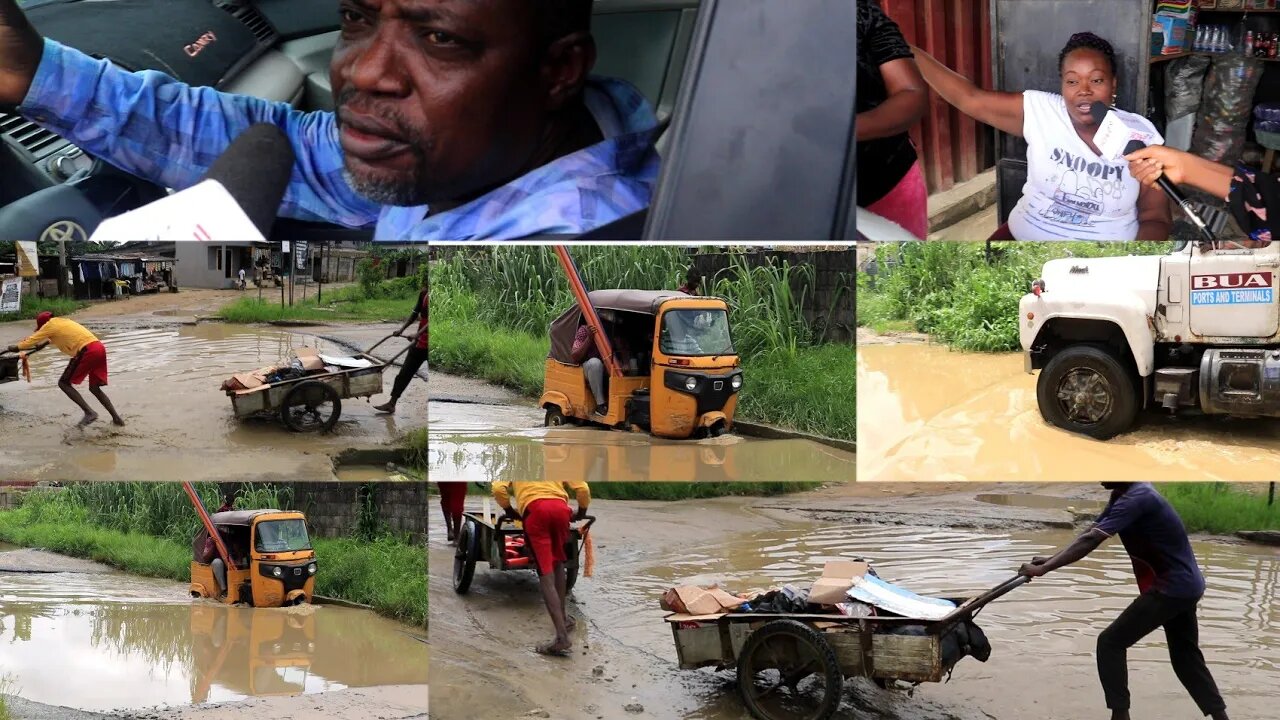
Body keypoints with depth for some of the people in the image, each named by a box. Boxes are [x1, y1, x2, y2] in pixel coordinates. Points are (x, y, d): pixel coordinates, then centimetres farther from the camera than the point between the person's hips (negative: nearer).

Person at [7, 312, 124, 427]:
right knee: (94, 388, 19)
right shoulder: (63, 321, 30)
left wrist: (15, 348, 29)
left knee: (64, 383, 3)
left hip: (87, 351, -8)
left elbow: (31, 341, 12)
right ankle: (116, 418, 13)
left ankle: (89, 413, -9)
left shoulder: (49, 325, 8)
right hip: (100, 348, 8)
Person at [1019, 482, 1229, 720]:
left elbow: (1090, 540, -30)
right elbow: (1091, 533, 9)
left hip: (1171, 587, -10)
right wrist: (1051, 559, -2)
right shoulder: (1124, 494, 8)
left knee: (1110, 642, -5)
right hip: (1184, 586, 10)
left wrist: (1044, 568, -32)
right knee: (1186, 658, 19)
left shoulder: (1136, 498, -23)